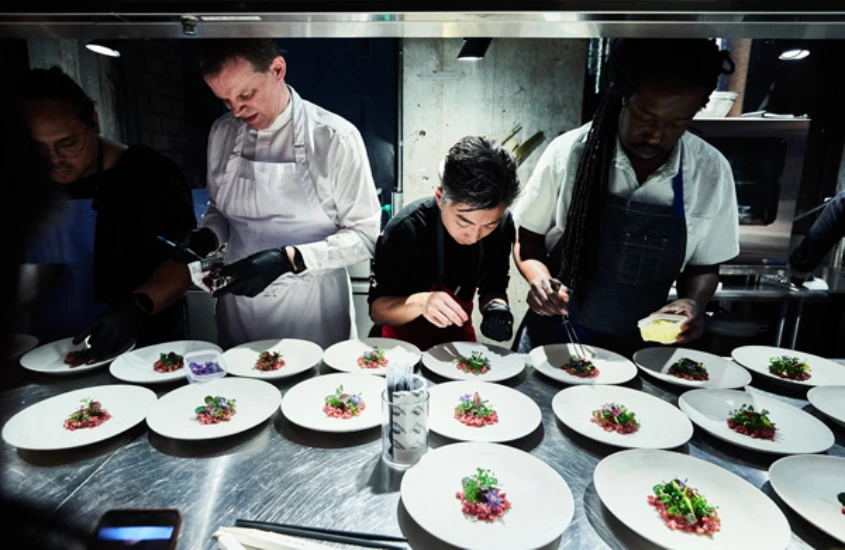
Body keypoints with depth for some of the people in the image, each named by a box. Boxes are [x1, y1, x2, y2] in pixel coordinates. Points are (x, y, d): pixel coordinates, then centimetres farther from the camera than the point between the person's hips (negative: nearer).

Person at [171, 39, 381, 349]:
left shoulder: (335, 138, -14)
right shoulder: (222, 134, 1)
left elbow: (365, 234, -13)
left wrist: (288, 259, -24)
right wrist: (207, 237, -8)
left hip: (311, 309, -4)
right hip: (238, 305, 5)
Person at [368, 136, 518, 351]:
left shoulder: (502, 226, -12)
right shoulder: (407, 228, -24)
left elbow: (493, 287, -2)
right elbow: (377, 308, -21)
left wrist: (496, 306, -23)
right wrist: (420, 302, -39)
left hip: (460, 339, 3)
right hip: (406, 344, -2)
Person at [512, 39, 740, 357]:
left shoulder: (712, 172, -6)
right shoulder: (569, 152, -12)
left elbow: (703, 266, 6)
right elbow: (528, 239, -2)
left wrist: (693, 301, -13)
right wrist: (540, 279, -21)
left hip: (637, 347, 2)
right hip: (553, 335, -1)